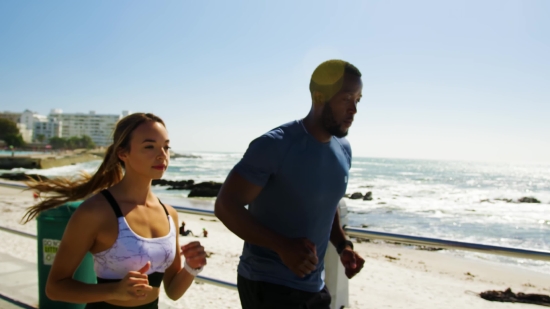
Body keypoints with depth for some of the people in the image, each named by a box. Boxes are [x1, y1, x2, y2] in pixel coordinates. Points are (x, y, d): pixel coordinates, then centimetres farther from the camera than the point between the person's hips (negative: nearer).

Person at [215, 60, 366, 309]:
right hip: (268, 285, -6)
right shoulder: (275, 145, -18)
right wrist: (283, 246, -30)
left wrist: (343, 246, 1)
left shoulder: (343, 150, 3)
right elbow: (226, 206, -19)